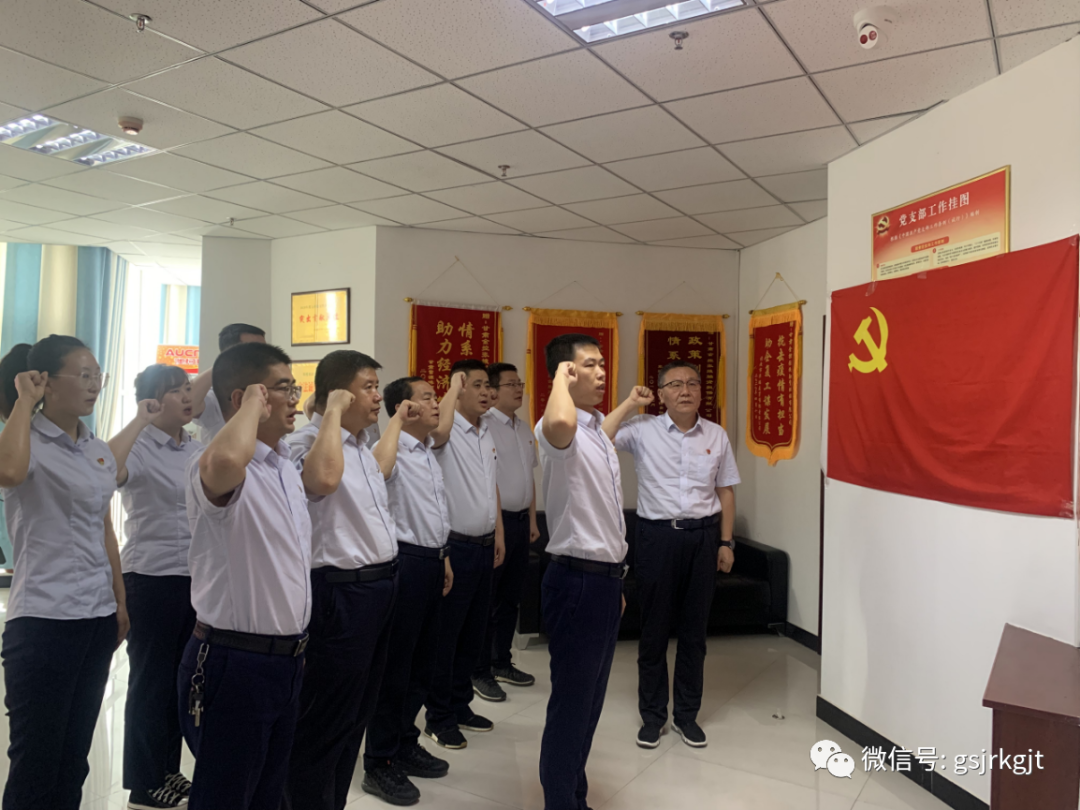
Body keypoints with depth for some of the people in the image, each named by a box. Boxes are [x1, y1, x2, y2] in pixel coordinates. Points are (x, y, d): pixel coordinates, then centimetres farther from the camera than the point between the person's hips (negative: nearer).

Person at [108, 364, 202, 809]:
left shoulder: (196, 450, 8)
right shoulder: (139, 447, -10)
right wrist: (138, 421, -28)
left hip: (195, 576, 6)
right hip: (152, 577, -6)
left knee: (181, 679, 15)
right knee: (150, 681, 6)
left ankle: (169, 772, 30)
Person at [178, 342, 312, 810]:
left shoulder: (287, 467, 10)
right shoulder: (213, 464, -19)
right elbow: (226, 463, -48)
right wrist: (254, 403, -28)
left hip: (286, 660, 9)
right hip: (233, 664, -8)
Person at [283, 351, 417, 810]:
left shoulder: (357, 444, 15)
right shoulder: (309, 441, -15)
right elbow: (324, 478, -40)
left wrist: (396, 423, 44)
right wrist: (334, 410, -28)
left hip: (378, 586, 10)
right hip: (342, 592, -10)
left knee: (356, 715, 21)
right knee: (325, 725, 3)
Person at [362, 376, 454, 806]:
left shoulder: (429, 453, 15)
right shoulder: (392, 451, -14)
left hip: (431, 561, 9)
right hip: (406, 561, -9)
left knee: (422, 662, 17)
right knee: (395, 665, 1)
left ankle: (405, 745, 33)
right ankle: (379, 764, 15)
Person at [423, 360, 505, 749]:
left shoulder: (487, 434, 13)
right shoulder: (449, 432, -13)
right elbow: (438, 430, -39)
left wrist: (498, 532, 16)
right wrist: (453, 386, -23)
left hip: (484, 545, 8)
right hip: (455, 546, -8)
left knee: (474, 631, 17)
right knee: (447, 633, 3)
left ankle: (460, 705, 31)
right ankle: (438, 716, 17)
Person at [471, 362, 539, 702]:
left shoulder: (524, 429, 12)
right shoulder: (483, 426, -15)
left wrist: (532, 519, 17)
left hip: (520, 521, 8)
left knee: (511, 597, 17)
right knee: (485, 599, 2)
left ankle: (502, 663, 31)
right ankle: (479, 672, 15)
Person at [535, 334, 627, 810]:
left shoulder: (599, 431, 13)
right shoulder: (559, 430, -17)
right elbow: (559, 423, -45)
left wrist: (615, 581, 20)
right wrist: (562, 375, -25)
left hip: (605, 579, 9)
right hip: (576, 580, -9)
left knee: (591, 701, 20)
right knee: (571, 704, 2)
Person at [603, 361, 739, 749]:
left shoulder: (716, 436, 5)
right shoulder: (643, 429, -4)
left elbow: (726, 491, 10)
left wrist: (725, 542, 7)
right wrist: (629, 403, -12)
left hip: (702, 535, 2)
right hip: (657, 535, -2)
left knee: (695, 629, 11)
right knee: (654, 629, 7)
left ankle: (687, 714, 28)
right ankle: (652, 715, 23)